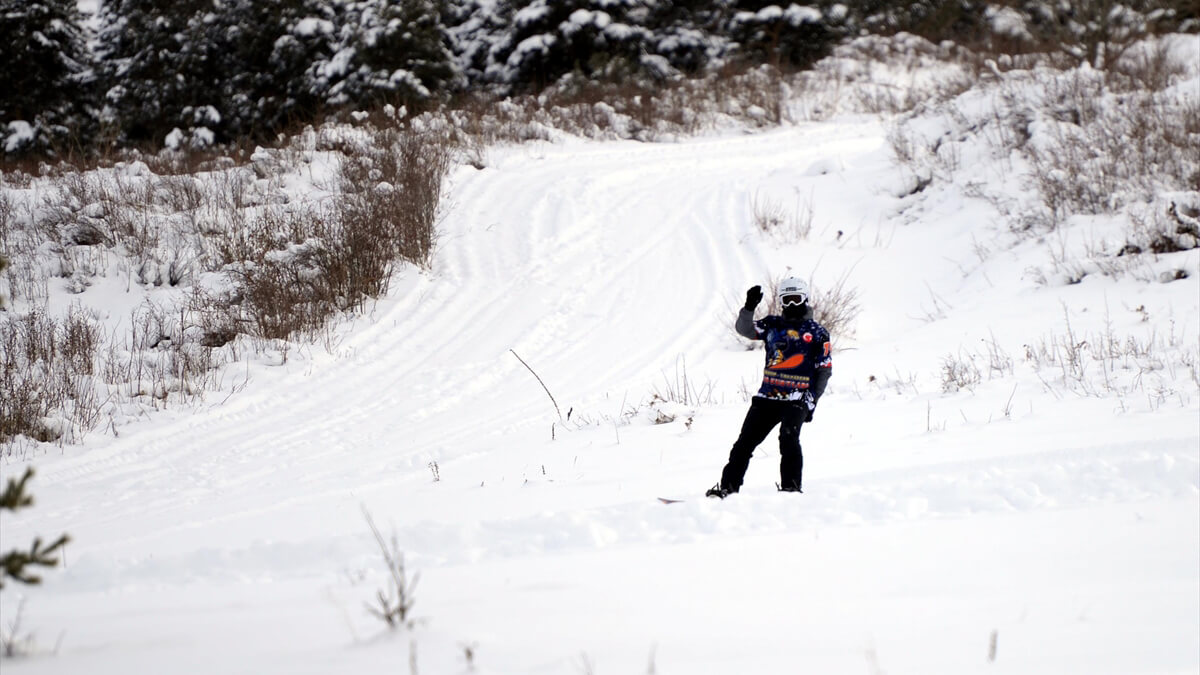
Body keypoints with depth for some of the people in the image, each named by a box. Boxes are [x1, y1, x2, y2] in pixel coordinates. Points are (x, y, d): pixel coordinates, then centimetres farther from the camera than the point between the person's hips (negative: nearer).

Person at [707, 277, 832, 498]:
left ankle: (791, 488, -20)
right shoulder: (773, 325, 14)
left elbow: (824, 370, 5)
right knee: (745, 441, 0)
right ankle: (727, 486, 5)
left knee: (788, 437, -24)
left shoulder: (817, 332, 6)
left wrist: (812, 400, -4)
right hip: (767, 395, 4)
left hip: (797, 399, -4)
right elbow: (744, 329, 4)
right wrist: (749, 307, -15)